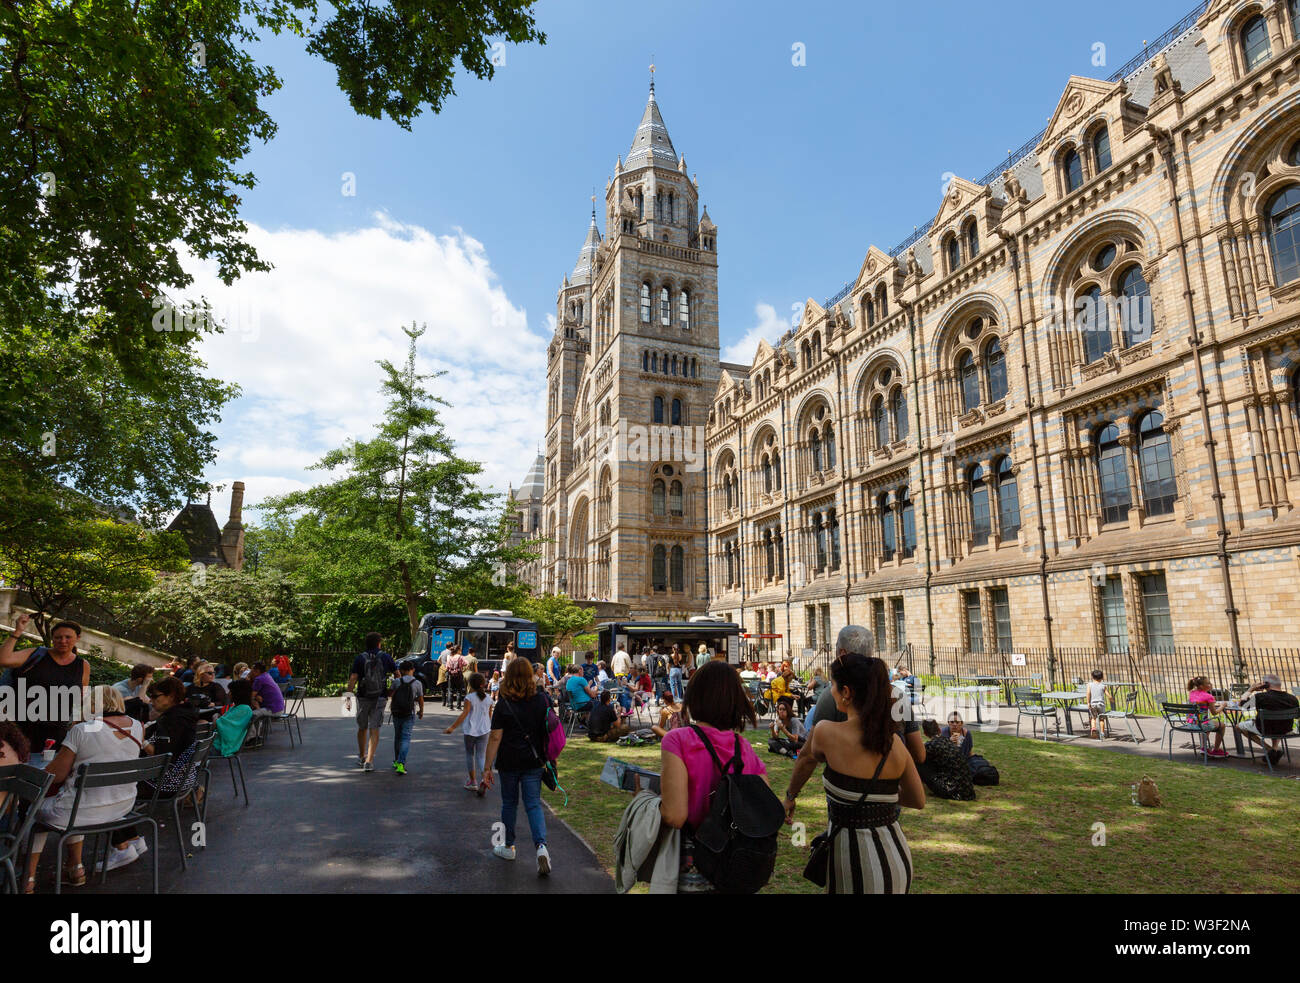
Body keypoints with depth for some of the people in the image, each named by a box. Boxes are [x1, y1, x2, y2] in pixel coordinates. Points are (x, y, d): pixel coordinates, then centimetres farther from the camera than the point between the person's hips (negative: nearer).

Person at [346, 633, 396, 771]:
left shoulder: (360, 659, -2)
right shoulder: (385, 657, 0)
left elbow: (353, 679, -10)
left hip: (363, 697, 1)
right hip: (380, 698, -1)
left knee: (362, 728, 18)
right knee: (374, 730, 2)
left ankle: (361, 757, 32)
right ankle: (369, 761, -7)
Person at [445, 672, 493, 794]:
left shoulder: (469, 698, -11)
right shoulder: (489, 699, 2)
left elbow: (464, 714, -18)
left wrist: (452, 727, -16)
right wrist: (490, 728, 27)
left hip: (470, 730, -3)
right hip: (484, 730, 3)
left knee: (469, 754, 16)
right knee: (481, 756, 7)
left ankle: (473, 781, 21)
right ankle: (484, 778, -16)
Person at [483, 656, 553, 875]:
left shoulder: (503, 705, -12)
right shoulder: (543, 700, -4)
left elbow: (495, 738, -12)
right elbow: (551, 730, 3)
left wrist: (487, 767, -6)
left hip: (509, 763, -2)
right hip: (533, 762, 2)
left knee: (509, 804, 16)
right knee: (533, 804, 6)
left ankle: (509, 847, 30)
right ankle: (541, 846, -13)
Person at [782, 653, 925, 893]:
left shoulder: (828, 731, -15)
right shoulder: (895, 743, -3)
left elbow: (807, 759, 8)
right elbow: (918, 800, 10)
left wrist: (790, 796, 26)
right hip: (897, 857, 5)